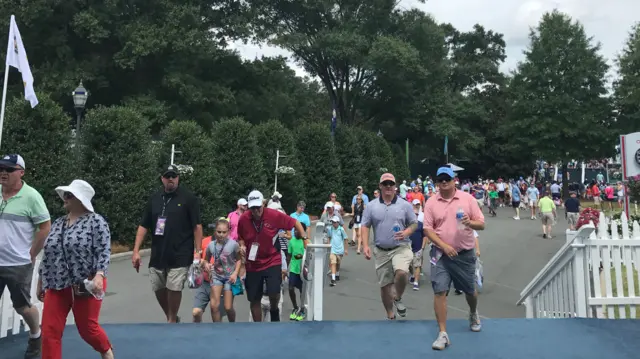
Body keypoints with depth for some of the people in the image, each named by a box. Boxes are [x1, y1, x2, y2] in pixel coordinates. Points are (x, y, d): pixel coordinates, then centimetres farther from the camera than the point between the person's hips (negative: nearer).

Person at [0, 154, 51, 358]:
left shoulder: (30, 196, -10)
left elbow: (45, 228, -9)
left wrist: (31, 255, -8)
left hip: (18, 264, -4)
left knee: (22, 306, 8)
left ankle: (36, 336, 33)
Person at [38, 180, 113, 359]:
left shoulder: (96, 221, -9)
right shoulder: (58, 223, 10)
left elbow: (104, 252, -14)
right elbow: (47, 254, 17)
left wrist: (99, 275, -27)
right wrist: (41, 281, 19)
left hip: (85, 286, -5)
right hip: (56, 286, 5)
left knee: (87, 328, 8)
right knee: (49, 332, 0)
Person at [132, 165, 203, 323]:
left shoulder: (189, 198, -4)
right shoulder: (154, 198, 8)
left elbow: (197, 226, -7)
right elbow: (143, 226, 9)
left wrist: (198, 251, -12)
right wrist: (136, 250, 3)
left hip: (179, 255, -5)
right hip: (157, 254, 5)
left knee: (174, 288, -4)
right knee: (158, 289, 10)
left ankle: (172, 320, 18)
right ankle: (170, 318, 33)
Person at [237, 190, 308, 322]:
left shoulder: (274, 215, -16)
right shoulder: (243, 219, -9)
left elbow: (295, 222, -3)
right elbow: (240, 237, 9)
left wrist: (305, 238, -11)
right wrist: (242, 246, -11)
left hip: (272, 261, -2)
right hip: (253, 264, 2)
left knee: (274, 293, -17)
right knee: (254, 300, 9)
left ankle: (274, 311, 20)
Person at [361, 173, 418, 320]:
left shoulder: (405, 205, 0)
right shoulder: (371, 206, 2)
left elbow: (414, 224, 6)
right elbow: (365, 226, 3)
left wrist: (406, 232, -14)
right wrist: (365, 245, -9)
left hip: (401, 248, -2)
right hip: (381, 251, 2)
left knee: (401, 272, -30)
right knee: (384, 285, 9)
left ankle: (398, 299, 2)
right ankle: (390, 316, 30)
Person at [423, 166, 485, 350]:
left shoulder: (467, 198, -2)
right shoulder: (431, 202, -1)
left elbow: (481, 224, 0)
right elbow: (427, 229, -3)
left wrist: (470, 223, -23)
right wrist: (444, 246, -16)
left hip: (465, 254, 1)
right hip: (441, 254, 0)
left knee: (470, 290, 16)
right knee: (439, 292, -7)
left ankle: (473, 314, 49)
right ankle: (443, 334, 3)